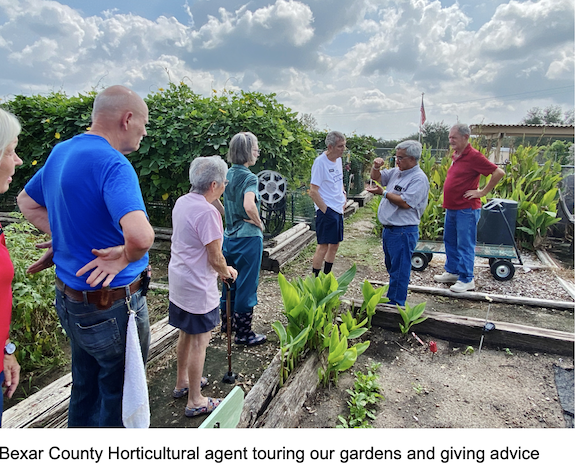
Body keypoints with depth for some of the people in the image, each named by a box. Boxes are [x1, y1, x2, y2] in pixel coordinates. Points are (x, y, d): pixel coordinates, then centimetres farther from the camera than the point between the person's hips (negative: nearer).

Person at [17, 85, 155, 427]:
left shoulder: (61, 152, 5)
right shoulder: (112, 163, -24)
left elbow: (27, 202, 21)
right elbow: (140, 235, -41)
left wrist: (65, 238, 10)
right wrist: (126, 256, -20)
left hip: (70, 295, 9)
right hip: (112, 306, -9)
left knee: (86, 387, 27)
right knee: (120, 396, 13)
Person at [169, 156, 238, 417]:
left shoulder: (182, 202, 4)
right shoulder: (208, 212, -25)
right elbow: (215, 259, -21)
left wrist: (222, 269, 14)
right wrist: (227, 273, 1)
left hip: (179, 281, 9)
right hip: (198, 288, -9)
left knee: (186, 335, 23)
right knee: (199, 342, 5)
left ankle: (182, 382, 42)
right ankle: (195, 401, 20)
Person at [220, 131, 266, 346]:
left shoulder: (227, 174, 5)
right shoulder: (249, 177, -17)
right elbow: (249, 206, -32)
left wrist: (228, 216, 11)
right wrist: (259, 223, -15)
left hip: (229, 236, 8)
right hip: (248, 238, -7)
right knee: (246, 285, 4)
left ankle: (227, 322, 36)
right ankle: (243, 332, 15)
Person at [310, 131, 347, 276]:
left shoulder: (338, 159, 10)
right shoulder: (320, 162, -16)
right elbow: (313, 192, -18)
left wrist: (343, 195, 12)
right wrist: (325, 210, -17)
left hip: (338, 210, 9)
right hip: (327, 210, -9)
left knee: (335, 245, 14)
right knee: (323, 246, -6)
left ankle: (326, 277, 28)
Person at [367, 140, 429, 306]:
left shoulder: (419, 178, -15)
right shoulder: (397, 172, 12)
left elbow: (405, 203, -24)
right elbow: (376, 177, 23)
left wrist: (383, 193, -15)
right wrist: (376, 167, 1)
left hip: (403, 232, -10)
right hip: (389, 229, 10)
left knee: (399, 270, -1)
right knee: (391, 267, 20)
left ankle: (395, 304, 9)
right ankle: (391, 299, 35)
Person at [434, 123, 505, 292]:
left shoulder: (473, 156, -14)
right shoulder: (455, 155, 12)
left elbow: (499, 172, -17)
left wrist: (482, 192, -14)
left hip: (466, 210, -9)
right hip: (451, 208, 9)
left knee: (465, 245, -2)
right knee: (450, 242, 17)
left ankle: (466, 280, 7)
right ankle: (452, 272, 30)